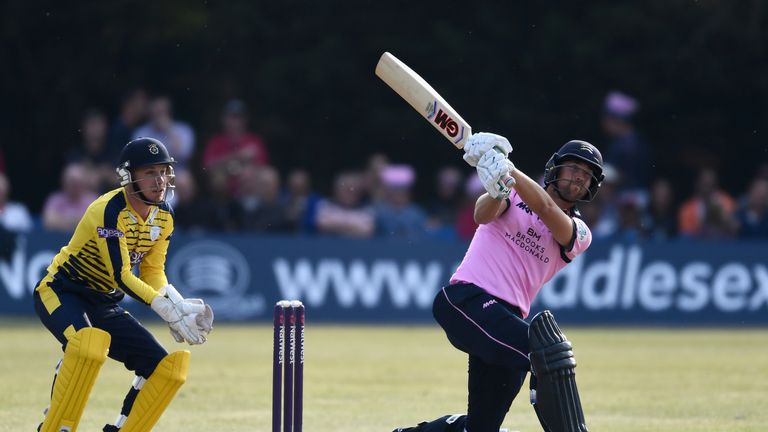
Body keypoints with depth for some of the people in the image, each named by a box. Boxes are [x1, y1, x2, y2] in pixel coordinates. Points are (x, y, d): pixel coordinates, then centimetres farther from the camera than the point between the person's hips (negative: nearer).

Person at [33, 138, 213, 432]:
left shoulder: (163, 216, 1)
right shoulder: (110, 211, -24)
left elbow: (153, 273, 5)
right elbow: (120, 276, -28)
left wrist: (180, 308, -15)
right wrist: (169, 311, -33)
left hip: (105, 306, 8)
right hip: (61, 294, -8)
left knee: (167, 368, -2)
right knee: (88, 342, -40)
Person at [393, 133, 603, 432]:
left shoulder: (579, 233, 13)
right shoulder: (514, 196, 11)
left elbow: (547, 210, -9)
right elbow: (483, 215, -11)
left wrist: (509, 171, -24)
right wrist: (496, 190, -35)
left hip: (505, 317, 5)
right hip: (465, 298, -5)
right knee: (549, 352, -28)